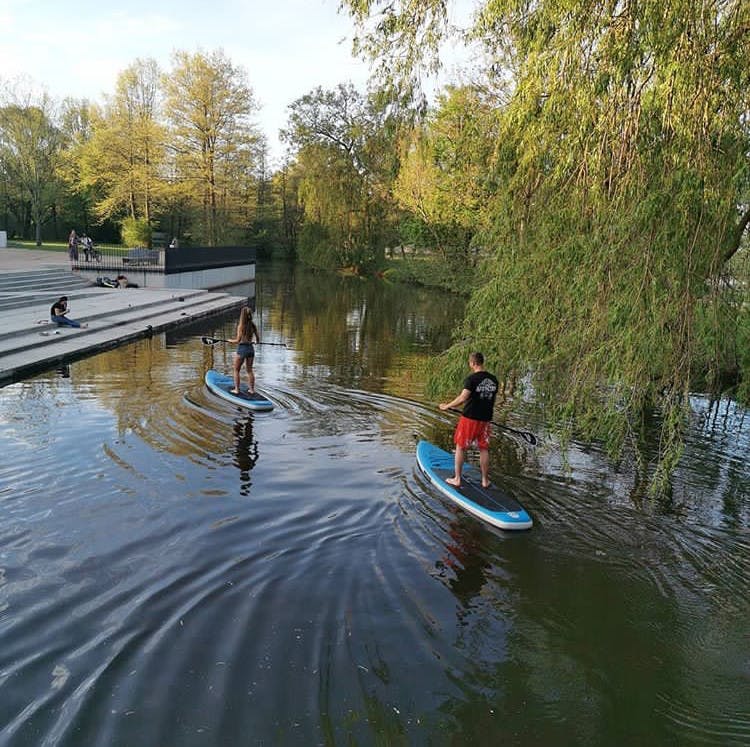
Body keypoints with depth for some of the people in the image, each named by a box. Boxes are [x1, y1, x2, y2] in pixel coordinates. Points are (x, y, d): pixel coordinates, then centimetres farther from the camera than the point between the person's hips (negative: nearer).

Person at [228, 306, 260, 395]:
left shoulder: (241, 326, -15)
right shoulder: (253, 325, -1)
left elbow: (238, 340, -16)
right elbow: (258, 339, 5)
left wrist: (230, 340, 2)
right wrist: (256, 341, 28)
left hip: (241, 349, -5)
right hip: (251, 348, 5)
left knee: (236, 370, 11)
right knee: (249, 370, 16)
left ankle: (237, 389, 13)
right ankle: (252, 389, 19)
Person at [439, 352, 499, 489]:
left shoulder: (471, 378, -16)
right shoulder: (493, 380, 4)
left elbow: (463, 398, -22)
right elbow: (492, 399, 12)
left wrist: (447, 406, -10)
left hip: (470, 418, -5)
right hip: (485, 419, 5)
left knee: (460, 447, 9)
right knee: (484, 449, 14)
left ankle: (457, 479, 13)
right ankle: (485, 480, 22)